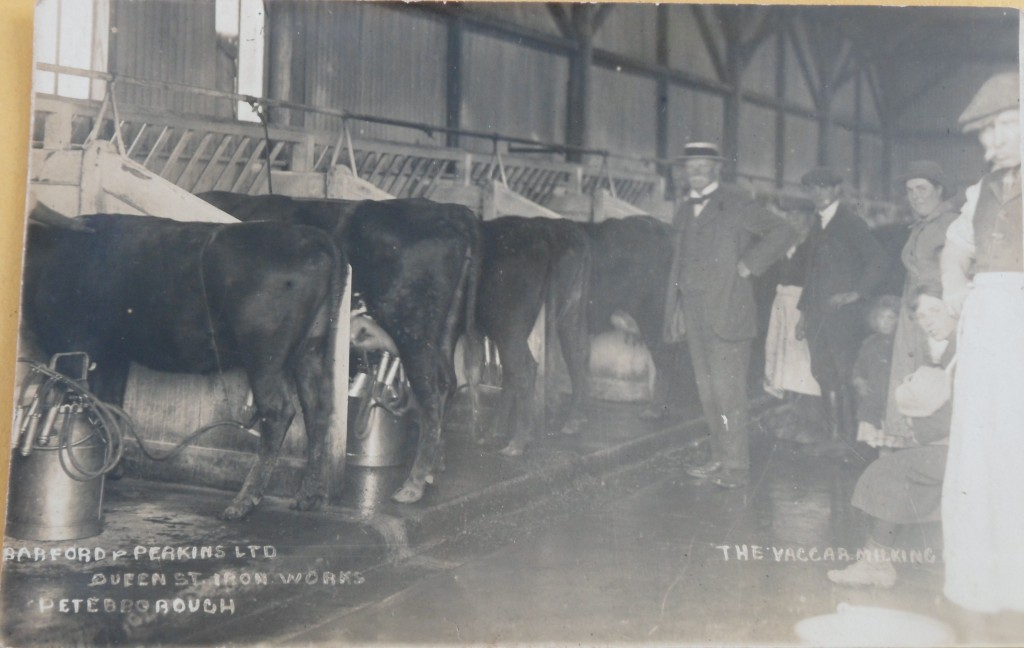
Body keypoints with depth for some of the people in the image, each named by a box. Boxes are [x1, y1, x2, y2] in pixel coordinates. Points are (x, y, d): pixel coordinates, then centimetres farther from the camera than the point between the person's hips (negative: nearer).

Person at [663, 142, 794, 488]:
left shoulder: (736, 205, -3)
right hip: (694, 313, 7)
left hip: (726, 310, -7)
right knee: (707, 389, 9)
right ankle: (719, 458, 19)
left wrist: (749, 264, -9)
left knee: (727, 390, -7)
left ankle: (736, 466, 0)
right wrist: (674, 309, 14)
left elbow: (782, 232, -8)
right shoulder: (683, 210, 18)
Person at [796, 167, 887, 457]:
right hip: (817, 314, 7)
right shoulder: (818, 224, 17)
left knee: (845, 376, -5)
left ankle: (849, 436, 2)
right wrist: (803, 311, 19)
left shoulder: (851, 222, -5)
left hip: (842, 312, -7)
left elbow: (877, 261, -10)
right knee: (824, 375, 7)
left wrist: (855, 293, -16)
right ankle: (835, 435, 14)